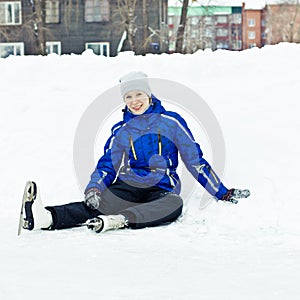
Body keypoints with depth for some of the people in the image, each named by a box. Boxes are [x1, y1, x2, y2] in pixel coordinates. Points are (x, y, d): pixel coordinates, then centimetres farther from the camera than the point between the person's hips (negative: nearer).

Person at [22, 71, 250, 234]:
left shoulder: (171, 122, 8)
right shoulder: (121, 130, 16)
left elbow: (195, 160, 10)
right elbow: (107, 164, 13)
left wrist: (223, 193, 7)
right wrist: (94, 188, -10)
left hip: (161, 189, -1)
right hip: (126, 188, 1)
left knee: (174, 204, -39)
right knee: (96, 202, -31)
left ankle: (118, 220, -61)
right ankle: (45, 218, -58)